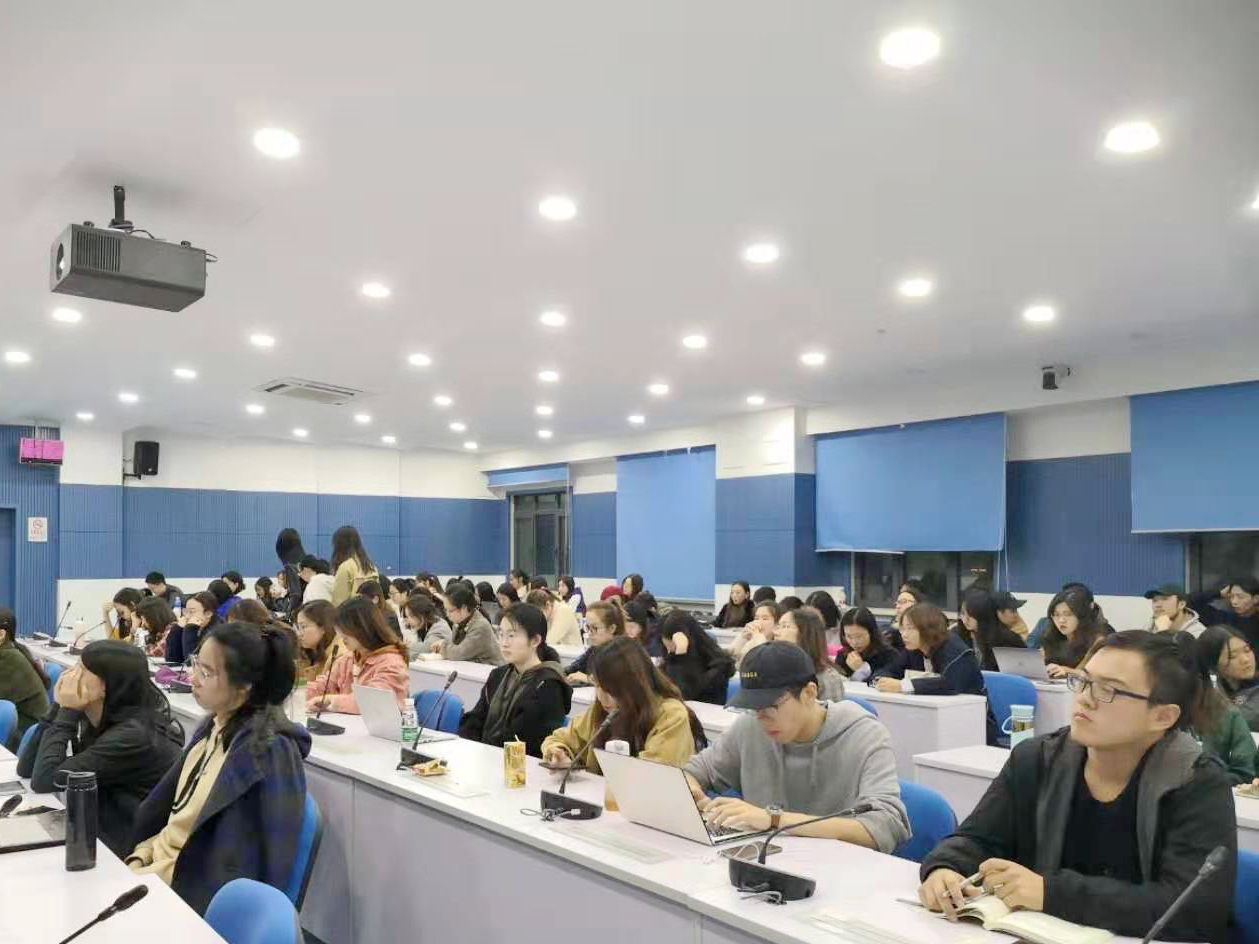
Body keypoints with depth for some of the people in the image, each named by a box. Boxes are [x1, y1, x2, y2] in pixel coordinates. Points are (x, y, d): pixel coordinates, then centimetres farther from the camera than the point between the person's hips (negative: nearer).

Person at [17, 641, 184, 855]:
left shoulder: (132, 735, -23)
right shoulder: (97, 721, 1)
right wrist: (60, 707, -7)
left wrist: (67, 711, -16)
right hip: (104, 837, 7)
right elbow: (27, 769, 0)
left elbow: (44, 780, -21)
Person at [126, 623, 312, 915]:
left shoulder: (268, 754, -23)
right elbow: (170, 808, 13)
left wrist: (148, 878, -17)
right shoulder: (215, 726, 4)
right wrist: (139, 858, -1)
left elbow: (232, 869, -21)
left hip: (193, 894, -7)